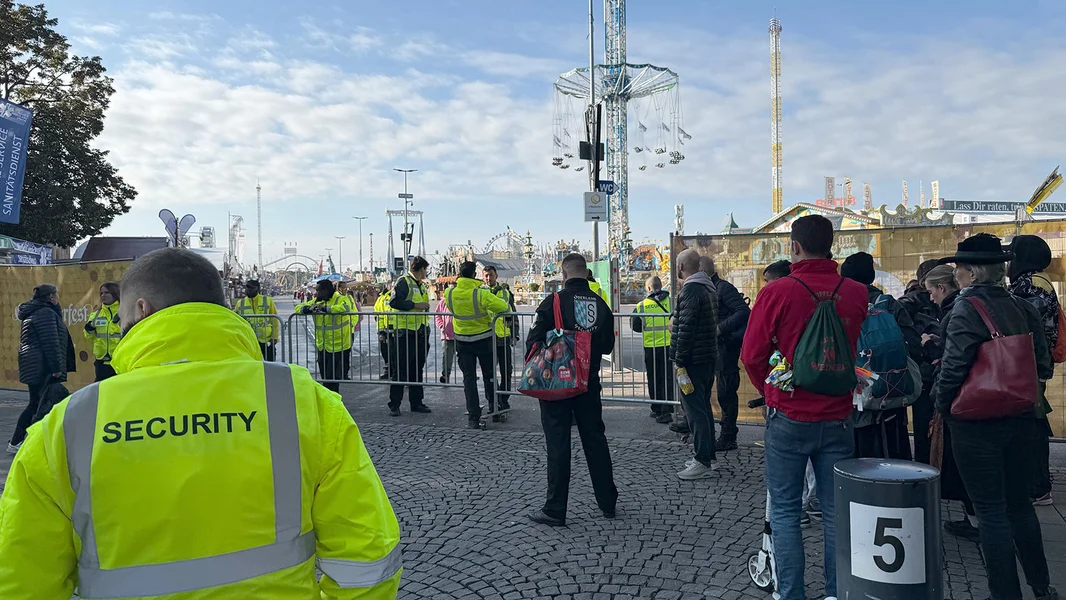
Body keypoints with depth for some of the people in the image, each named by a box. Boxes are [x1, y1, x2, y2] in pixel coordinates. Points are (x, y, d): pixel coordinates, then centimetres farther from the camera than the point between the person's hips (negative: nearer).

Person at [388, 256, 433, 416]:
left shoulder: (423, 285, 19)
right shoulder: (403, 281, -7)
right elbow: (394, 302, -18)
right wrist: (415, 305, -20)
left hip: (421, 332, 8)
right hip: (405, 332, -8)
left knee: (417, 369, 12)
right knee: (400, 370, -5)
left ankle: (416, 402, 19)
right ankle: (394, 405, 0)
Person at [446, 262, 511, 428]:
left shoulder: (449, 294, -9)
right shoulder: (481, 294, -22)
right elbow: (503, 306, -22)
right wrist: (507, 307, 0)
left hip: (462, 342, 2)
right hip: (484, 339, -2)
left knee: (469, 378, 6)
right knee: (489, 376, 15)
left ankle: (474, 417, 4)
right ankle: (494, 411, 25)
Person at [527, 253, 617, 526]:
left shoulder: (554, 301, -13)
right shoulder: (601, 304, 1)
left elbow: (534, 341, -13)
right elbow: (608, 345, 11)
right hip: (589, 383, 4)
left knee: (558, 444, 1)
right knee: (595, 440, 15)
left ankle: (555, 510, 7)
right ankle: (608, 502, 24)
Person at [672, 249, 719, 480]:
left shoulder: (690, 290, -16)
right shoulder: (709, 287, 16)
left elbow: (686, 329, -21)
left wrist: (679, 362, -19)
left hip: (693, 359, -10)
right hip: (709, 357, 10)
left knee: (695, 410, -6)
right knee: (703, 408, 17)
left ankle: (703, 463, -2)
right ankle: (709, 456, 25)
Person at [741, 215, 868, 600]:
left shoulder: (777, 293, -13)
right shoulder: (856, 294, -5)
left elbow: (752, 355, -7)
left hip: (788, 417, -3)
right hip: (838, 417, 3)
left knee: (785, 511, 9)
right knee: (836, 511, 13)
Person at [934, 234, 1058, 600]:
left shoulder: (967, 308, -16)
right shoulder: (1023, 308, 3)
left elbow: (953, 367, -20)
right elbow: (1043, 366, 7)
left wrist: (942, 408, -6)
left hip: (977, 423, -7)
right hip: (1021, 421, 7)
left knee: (991, 512, 4)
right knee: (1019, 504, 21)